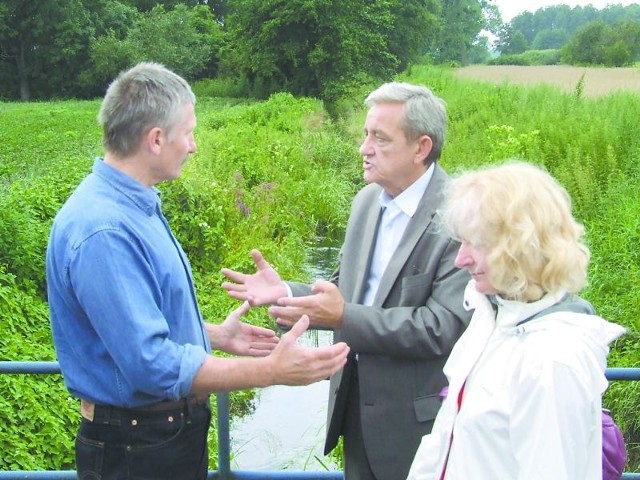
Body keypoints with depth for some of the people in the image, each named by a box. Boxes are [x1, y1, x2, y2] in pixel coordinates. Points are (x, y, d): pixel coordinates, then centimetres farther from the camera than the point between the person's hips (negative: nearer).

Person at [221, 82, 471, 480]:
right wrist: (287, 293, -7)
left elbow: (445, 325, -25)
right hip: (355, 402, 7)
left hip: (417, 417, -6)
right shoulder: (367, 200, 3)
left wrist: (343, 317, -29)